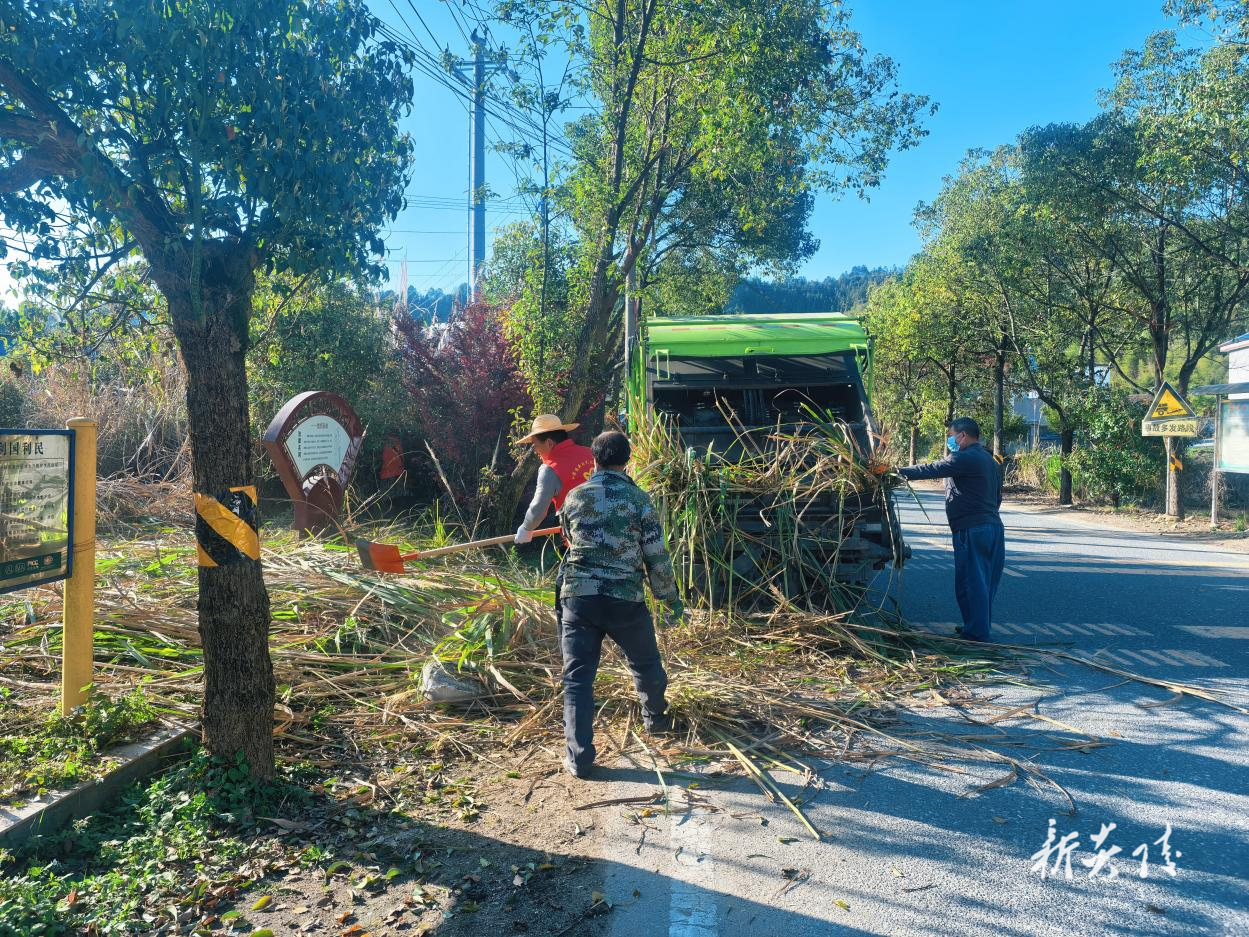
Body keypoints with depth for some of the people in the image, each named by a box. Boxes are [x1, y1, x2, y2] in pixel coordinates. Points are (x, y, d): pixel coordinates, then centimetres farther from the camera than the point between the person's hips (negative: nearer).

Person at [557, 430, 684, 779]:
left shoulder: (574, 498, 5)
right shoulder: (638, 499, -3)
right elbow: (657, 557, -2)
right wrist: (672, 598, 10)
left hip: (579, 597, 1)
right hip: (625, 600, -1)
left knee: (577, 677, 6)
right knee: (645, 663, 24)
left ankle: (579, 758, 4)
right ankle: (656, 718, 45)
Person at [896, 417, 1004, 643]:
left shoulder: (964, 459, -11)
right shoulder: (991, 461, 19)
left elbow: (930, 470, -13)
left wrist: (900, 472, -5)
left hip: (972, 530, -9)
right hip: (994, 527, 9)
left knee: (971, 581, -3)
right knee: (986, 581, 14)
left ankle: (977, 632, 0)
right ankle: (981, 629, 22)